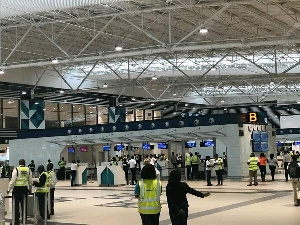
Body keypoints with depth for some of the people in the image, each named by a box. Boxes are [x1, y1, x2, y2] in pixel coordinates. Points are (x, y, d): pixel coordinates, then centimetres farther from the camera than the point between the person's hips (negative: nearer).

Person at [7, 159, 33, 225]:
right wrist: (30, 189, 24)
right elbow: (30, 181, 10)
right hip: (25, 188, 4)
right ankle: (24, 219, 17)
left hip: (17, 188, -4)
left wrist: (9, 189, 0)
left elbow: (13, 180, -8)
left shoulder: (16, 169, -6)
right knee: (24, 205, 12)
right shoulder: (28, 170, 5)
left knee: (16, 205, 2)